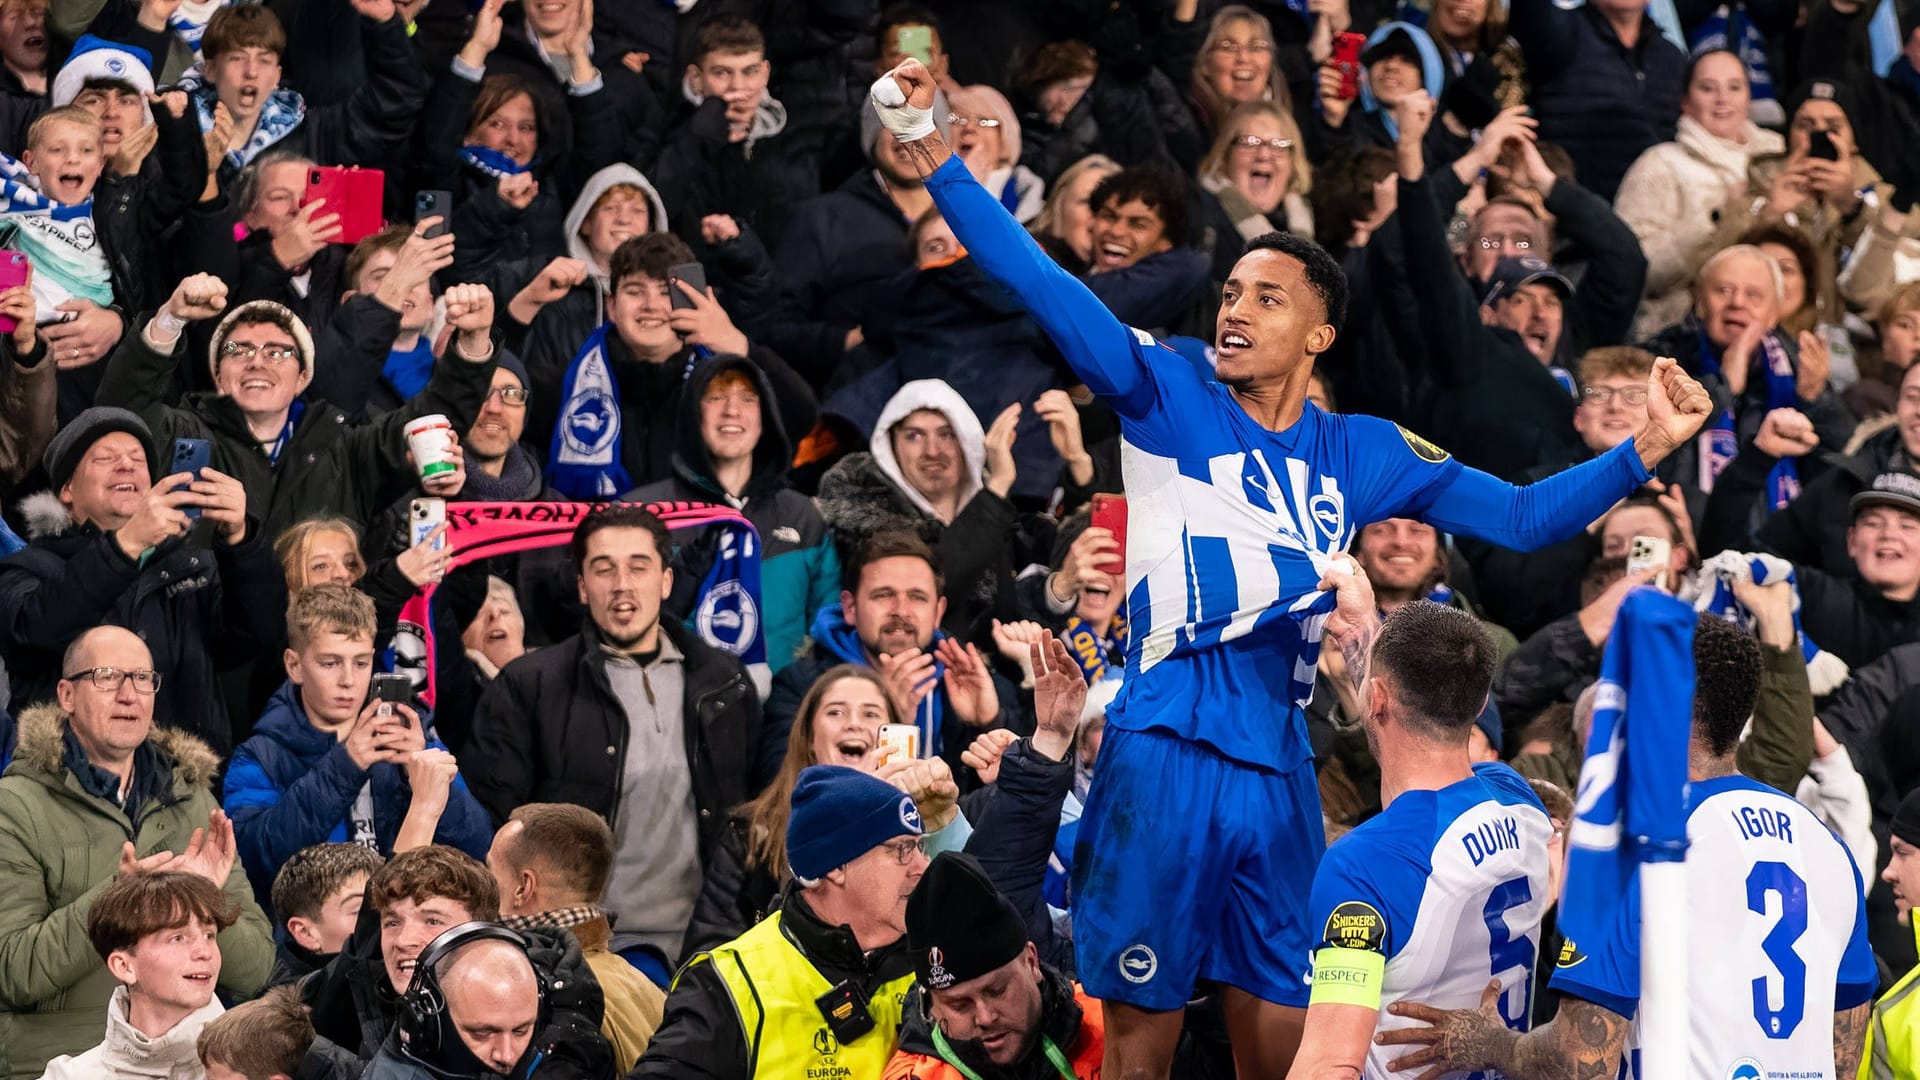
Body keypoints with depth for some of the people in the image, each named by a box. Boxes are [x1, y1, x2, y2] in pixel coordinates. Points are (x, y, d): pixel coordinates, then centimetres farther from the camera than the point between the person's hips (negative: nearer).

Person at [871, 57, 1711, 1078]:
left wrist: (1644, 451, -1)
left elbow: (1520, 516, 12)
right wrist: (930, 152, -16)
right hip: (1163, 754, -3)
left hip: (1278, 770, 3)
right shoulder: (1168, 401, 3)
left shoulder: (1360, 453, 12)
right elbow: (1039, 284, -6)